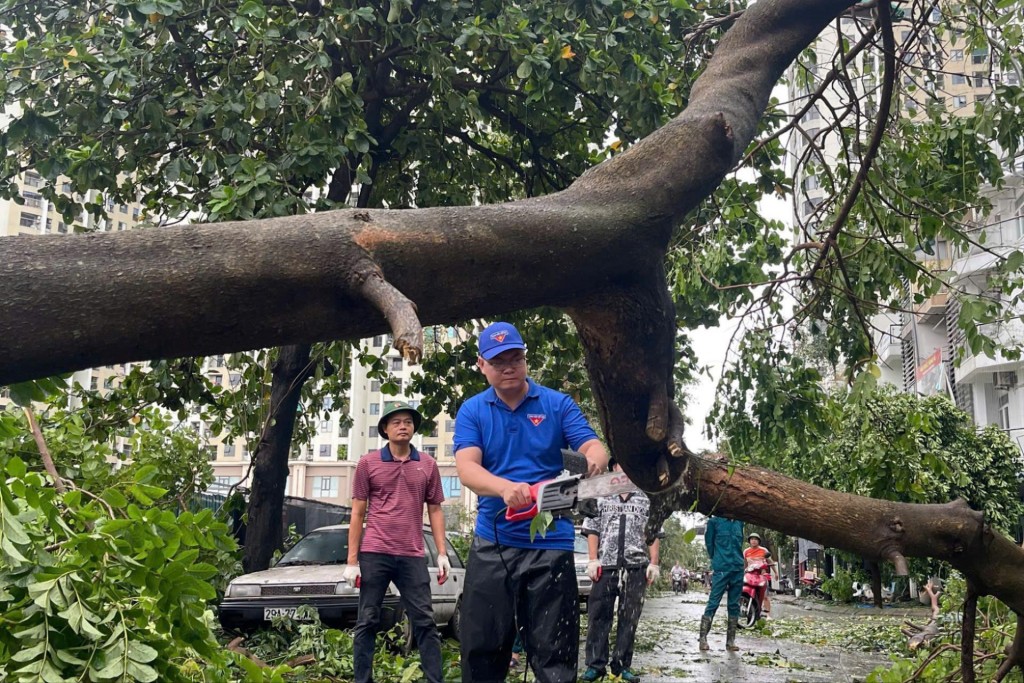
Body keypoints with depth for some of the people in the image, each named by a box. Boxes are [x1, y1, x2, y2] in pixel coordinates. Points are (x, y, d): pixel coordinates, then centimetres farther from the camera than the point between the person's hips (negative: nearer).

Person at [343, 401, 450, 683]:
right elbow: (357, 514, 4)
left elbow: (435, 510, 12)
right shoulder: (368, 463, 3)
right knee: (367, 622, 5)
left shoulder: (428, 465, 8)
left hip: (412, 556, 1)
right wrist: (352, 560, -1)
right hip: (374, 554, -1)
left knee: (424, 622, 2)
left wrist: (442, 554, 3)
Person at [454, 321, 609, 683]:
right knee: (482, 649, 8)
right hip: (491, 544, 2)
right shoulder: (472, 411, 4)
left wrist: (594, 458, -34)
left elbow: (594, 446, -8)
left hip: (550, 544, -1)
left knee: (553, 653, 3)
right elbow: (467, 469, -12)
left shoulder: (558, 404, 3)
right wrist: (506, 487, -33)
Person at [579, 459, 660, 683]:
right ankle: (595, 665, 3)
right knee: (598, 616, -2)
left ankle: (622, 665, 12)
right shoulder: (601, 497, 9)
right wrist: (593, 560, -3)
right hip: (606, 566, -1)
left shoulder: (646, 500, 12)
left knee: (629, 619, 4)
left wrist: (653, 563, 2)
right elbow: (592, 530, 6)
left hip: (636, 567, 1)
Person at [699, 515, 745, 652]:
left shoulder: (739, 522, 10)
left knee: (734, 606, 7)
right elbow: (709, 542, 5)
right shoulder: (715, 521, -2)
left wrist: (737, 560, 14)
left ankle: (731, 641, 12)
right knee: (713, 603, -6)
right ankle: (703, 638, -1)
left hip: (738, 569, 5)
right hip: (721, 570, -5)